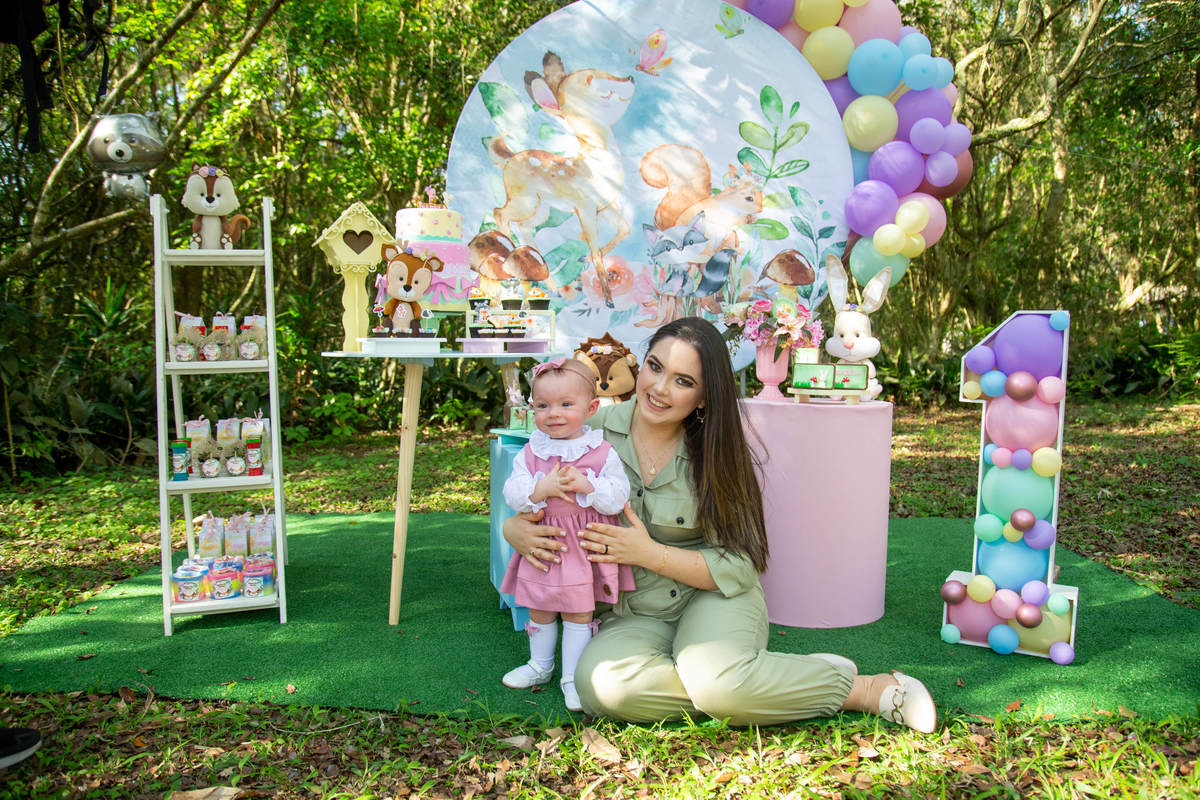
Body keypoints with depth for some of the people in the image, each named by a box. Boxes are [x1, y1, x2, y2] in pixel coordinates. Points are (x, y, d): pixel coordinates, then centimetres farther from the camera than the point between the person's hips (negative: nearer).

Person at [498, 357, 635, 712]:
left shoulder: (602, 452, -8)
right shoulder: (531, 453, -2)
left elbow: (619, 497, -13)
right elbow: (512, 494, -8)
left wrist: (586, 485, -26)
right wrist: (542, 489, -25)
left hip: (584, 547, -3)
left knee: (578, 612, 6)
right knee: (539, 611, 19)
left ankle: (573, 676, 21)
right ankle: (540, 665, 40)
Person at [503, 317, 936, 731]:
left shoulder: (713, 456, -7)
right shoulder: (595, 430, -3)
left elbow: (739, 567, -9)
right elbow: (533, 505, 10)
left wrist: (649, 552, -21)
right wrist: (515, 529, -15)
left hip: (711, 598, -2)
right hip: (633, 616, 3)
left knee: (718, 681, -36)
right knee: (601, 685, -32)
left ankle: (874, 690, -13)